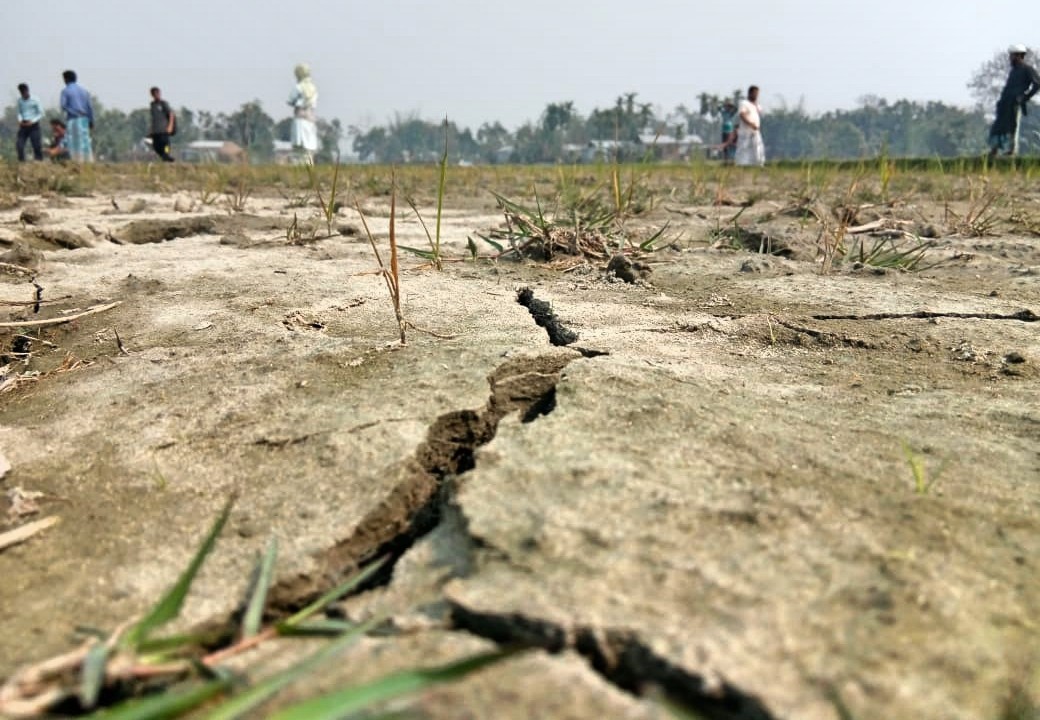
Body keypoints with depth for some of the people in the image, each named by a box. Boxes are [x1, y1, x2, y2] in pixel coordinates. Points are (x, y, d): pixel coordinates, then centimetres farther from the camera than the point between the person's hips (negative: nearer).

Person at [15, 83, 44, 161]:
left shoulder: (35, 100, -9)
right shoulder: (19, 100, 4)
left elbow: (41, 114, -5)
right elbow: (19, 112, 15)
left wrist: (32, 121, -16)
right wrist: (20, 120, -5)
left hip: (33, 126, -4)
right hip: (23, 126, 4)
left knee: (36, 145, -3)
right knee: (19, 144, -3)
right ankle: (21, 162, 5)